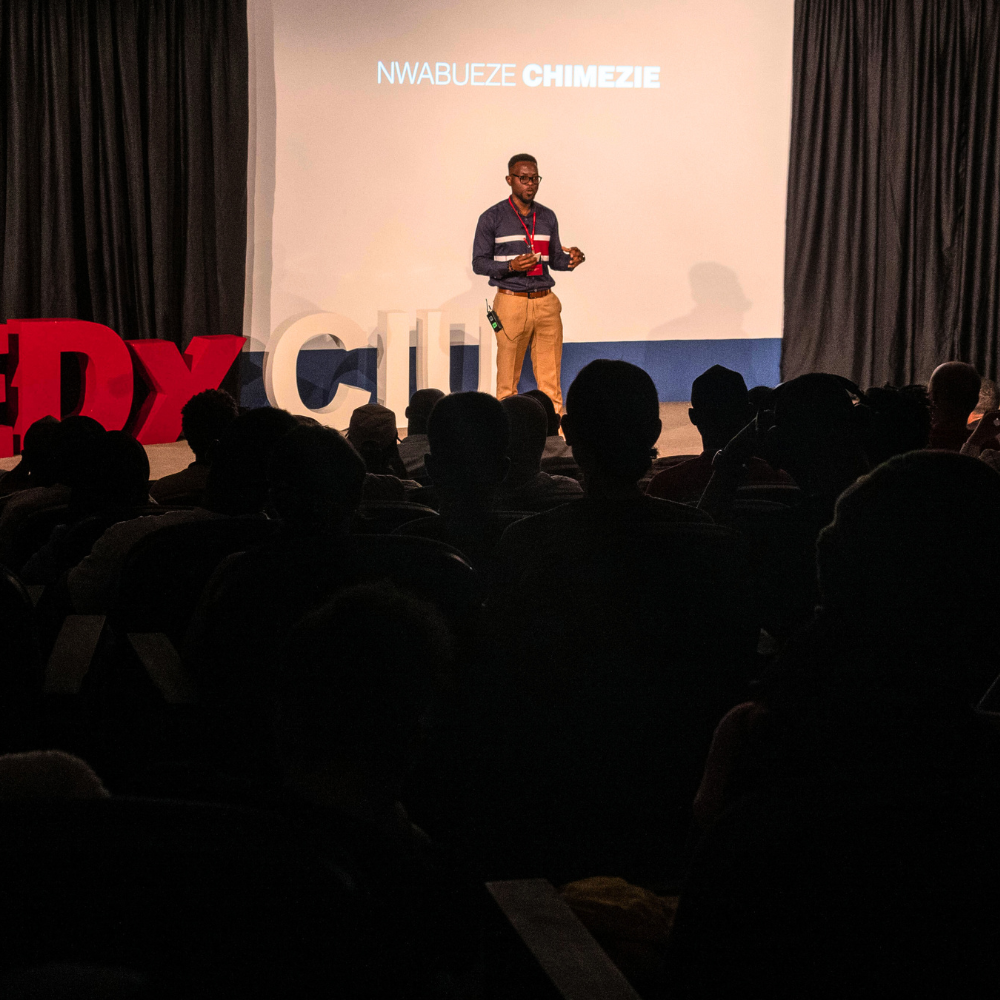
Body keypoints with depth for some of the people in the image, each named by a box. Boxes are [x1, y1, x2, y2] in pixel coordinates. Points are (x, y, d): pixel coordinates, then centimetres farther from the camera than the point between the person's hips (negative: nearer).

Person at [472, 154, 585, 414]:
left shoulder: (547, 217, 14)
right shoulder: (492, 218, 0)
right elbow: (478, 263, 1)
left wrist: (571, 259, -3)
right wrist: (510, 267, -16)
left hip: (546, 302, 4)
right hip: (511, 302, -4)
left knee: (551, 378, 2)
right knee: (508, 377, -1)